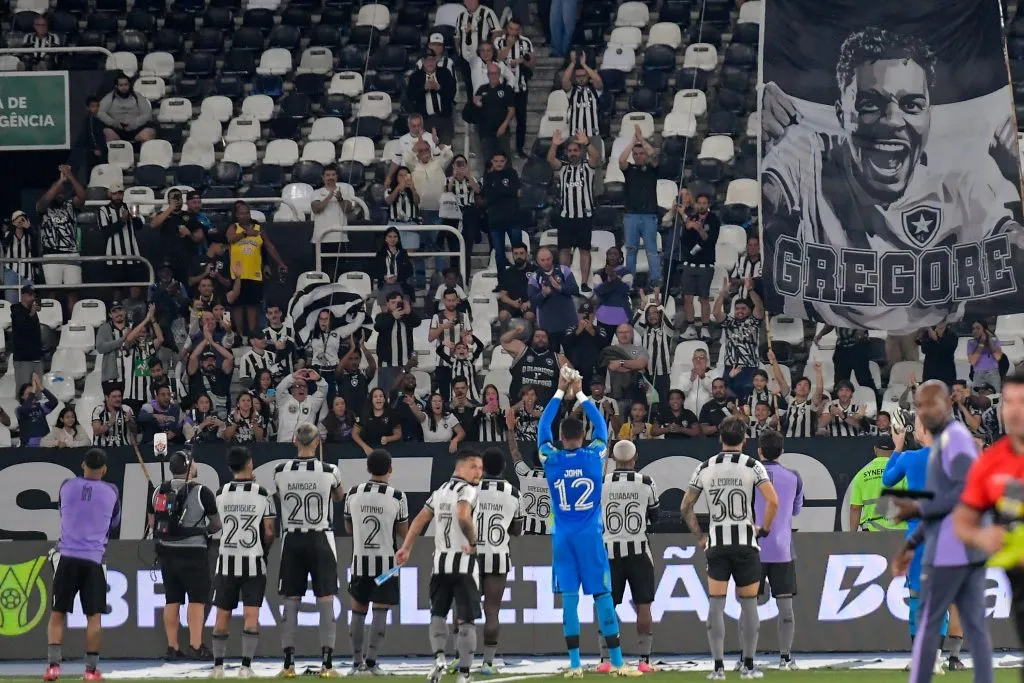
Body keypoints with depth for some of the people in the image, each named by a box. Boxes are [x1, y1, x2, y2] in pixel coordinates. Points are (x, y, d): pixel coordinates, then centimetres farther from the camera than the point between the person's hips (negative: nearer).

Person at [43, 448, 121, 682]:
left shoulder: (67, 487, 4)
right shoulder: (111, 492, 4)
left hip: (66, 557, 0)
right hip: (94, 558, 0)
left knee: (57, 613, 5)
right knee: (94, 616, 5)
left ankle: (53, 664, -6)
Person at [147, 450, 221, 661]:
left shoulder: (158, 492, 6)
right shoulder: (202, 493, -9)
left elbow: (152, 523, 15)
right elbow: (217, 524, 0)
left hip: (167, 553, 5)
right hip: (193, 554, -5)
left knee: (172, 601, 10)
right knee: (197, 600, -1)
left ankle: (172, 647, 11)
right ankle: (195, 647, -7)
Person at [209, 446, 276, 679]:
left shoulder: (221, 494, 1)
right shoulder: (262, 494, -6)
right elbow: (269, 532, -5)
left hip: (227, 560, 2)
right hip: (253, 561, -2)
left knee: (223, 614, 9)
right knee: (251, 615, -2)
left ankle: (218, 666, 11)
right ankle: (246, 666, -9)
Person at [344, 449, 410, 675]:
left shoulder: (353, 494, -1)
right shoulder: (397, 497, -9)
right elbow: (404, 533, 1)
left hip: (360, 560, 2)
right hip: (386, 561, -2)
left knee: (358, 610, 13)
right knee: (380, 612, 0)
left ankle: (357, 662, 13)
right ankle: (371, 660, -10)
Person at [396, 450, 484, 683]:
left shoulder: (440, 491, 15)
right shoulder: (467, 490, -8)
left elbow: (420, 520, 16)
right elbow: (463, 516, -27)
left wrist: (405, 549, 20)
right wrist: (474, 543, -14)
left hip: (440, 561, 6)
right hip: (463, 562, -6)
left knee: (438, 612, 18)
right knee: (465, 620, -2)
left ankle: (439, 657, -5)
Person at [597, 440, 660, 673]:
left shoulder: (601, 484, -4)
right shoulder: (646, 483, -4)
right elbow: (655, 518, 8)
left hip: (610, 551, 0)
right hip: (638, 550, 0)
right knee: (643, 607, 3)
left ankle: (605, 660, 3)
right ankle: (644, 660, -1)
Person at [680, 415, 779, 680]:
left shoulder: (705, 468, 5)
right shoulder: (752, 466, -4)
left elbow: (685, 507, 7)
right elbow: (773, 501, -15)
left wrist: (699, 536, 15)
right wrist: (764, 529, -1)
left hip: (716, 544, 2)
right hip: (746, 542, -2)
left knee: (716, 605, 3)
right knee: (749, 603, 7)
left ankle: (718, 667, -2)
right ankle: (748, 665, 7)